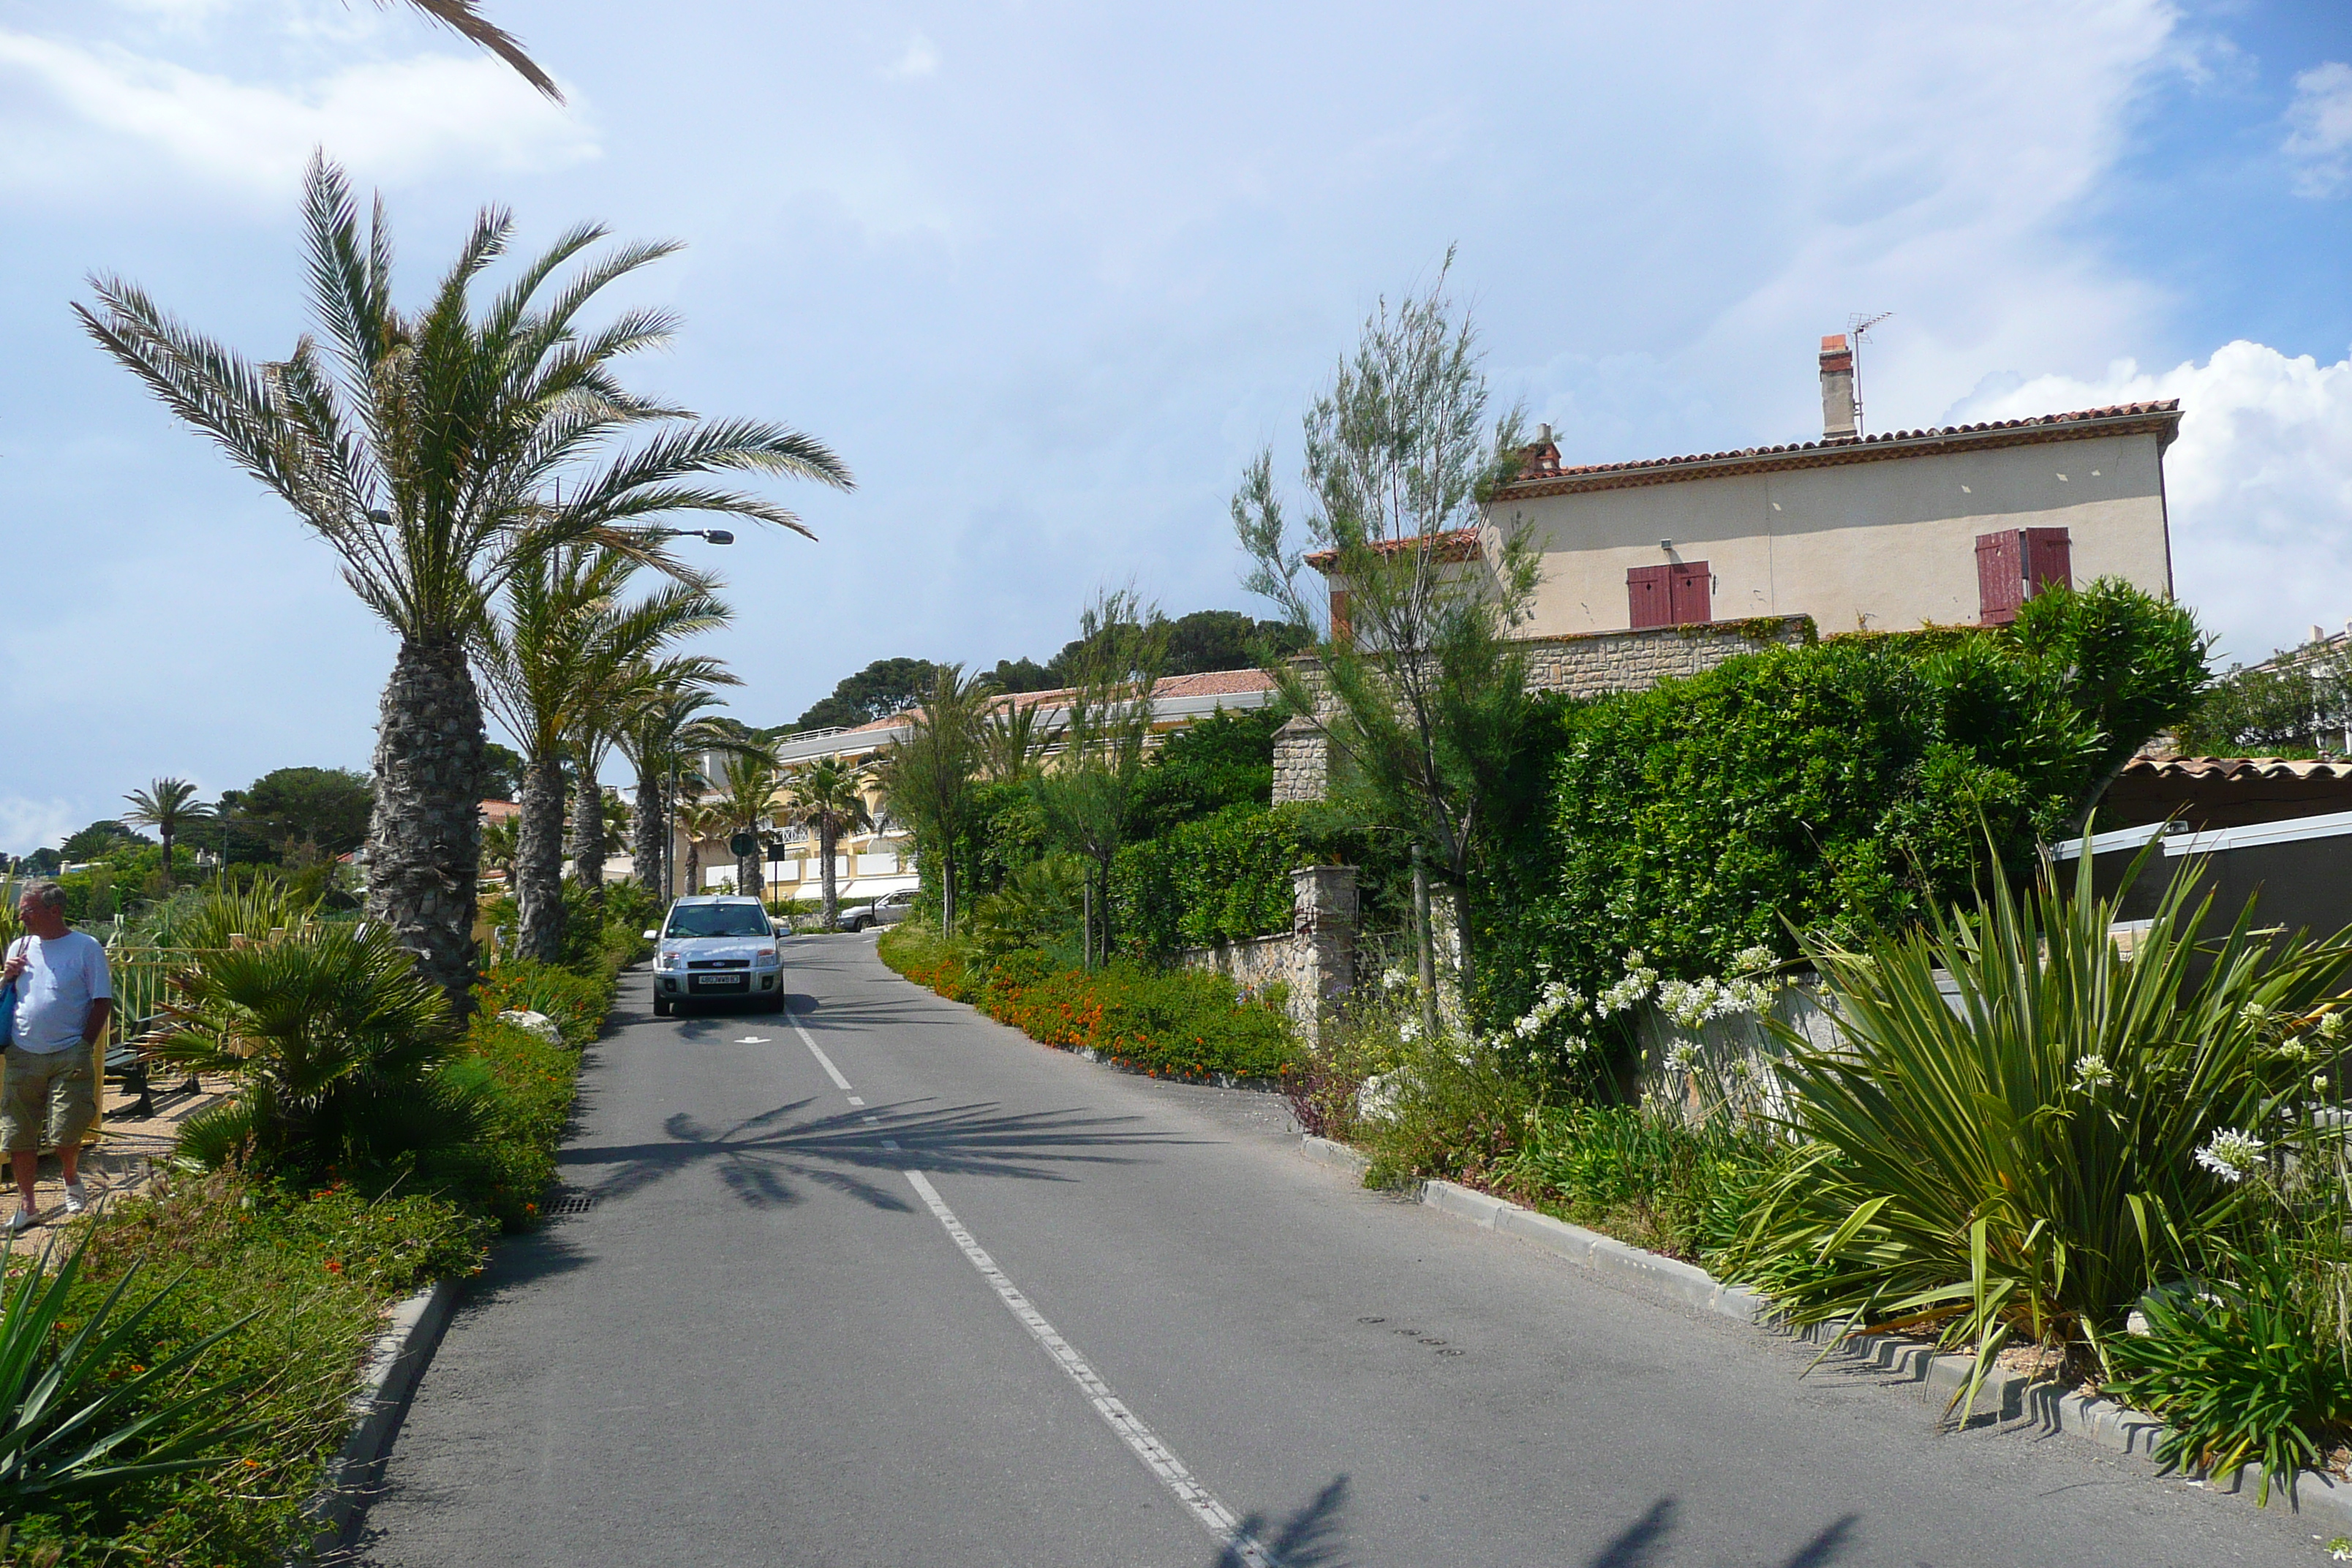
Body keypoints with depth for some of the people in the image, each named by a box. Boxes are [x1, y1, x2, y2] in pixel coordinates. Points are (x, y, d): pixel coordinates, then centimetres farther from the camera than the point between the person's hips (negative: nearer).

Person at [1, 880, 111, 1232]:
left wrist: (83, 1046, -7)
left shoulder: (86, 947, -3)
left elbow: (102, 1002, -3)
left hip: (68, 1057, -5)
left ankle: (72, 1180, 25)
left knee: (65, 1133, -6)